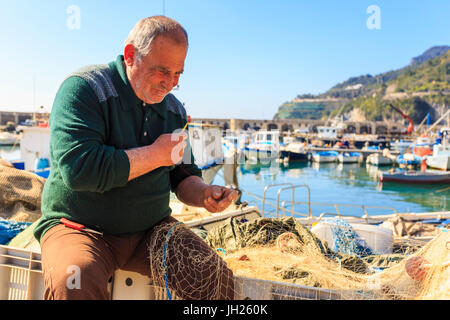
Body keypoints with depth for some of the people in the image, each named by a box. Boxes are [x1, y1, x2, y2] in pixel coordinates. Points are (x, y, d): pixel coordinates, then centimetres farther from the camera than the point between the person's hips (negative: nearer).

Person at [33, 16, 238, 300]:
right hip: (81, 227, -4)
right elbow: (78, 168, -25)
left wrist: (203, 193, -9)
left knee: (217, 277, -16)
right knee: (74, 282, -35)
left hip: (151, 230, 4)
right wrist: (156, 155, -16)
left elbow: (183, 176, 16)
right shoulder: (83, 88, -10)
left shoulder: (174, 109, 8)